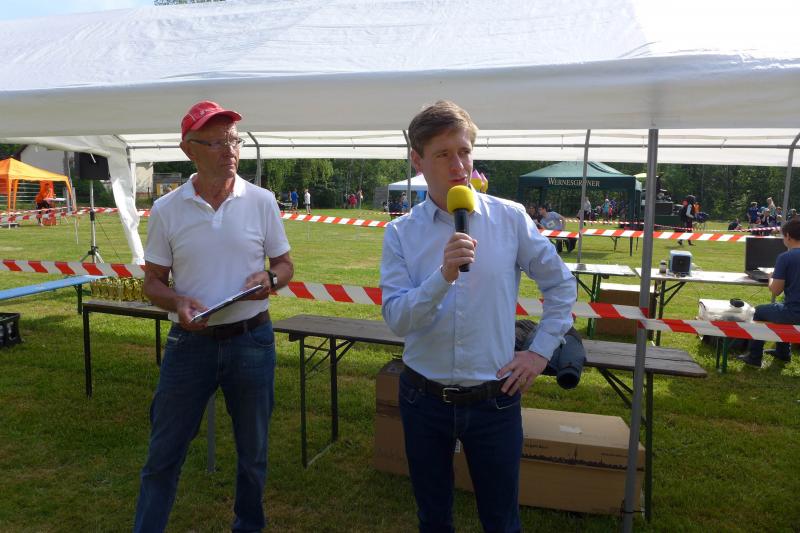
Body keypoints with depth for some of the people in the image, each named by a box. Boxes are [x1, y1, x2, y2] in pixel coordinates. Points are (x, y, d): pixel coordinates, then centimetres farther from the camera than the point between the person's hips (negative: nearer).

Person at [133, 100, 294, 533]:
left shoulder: (261, 201, -2)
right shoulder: (166, 210, -2)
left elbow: (285, 264, 5)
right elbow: (153, 281, 3)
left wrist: (270, 279, -17)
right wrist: (177, 303, -18)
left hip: (252, 340, 1)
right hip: (190, 342, 0)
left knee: (253, 452, 17)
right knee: (163, 455, 10)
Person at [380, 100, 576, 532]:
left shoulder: (510, 218, -6)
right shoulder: (400, 233, -6)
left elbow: (561, 285, 5)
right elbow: (396, 319, -14)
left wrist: (541, 351, 0)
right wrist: (443, 275, -28)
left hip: (493, 399, 0)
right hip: (424, 397, 1)